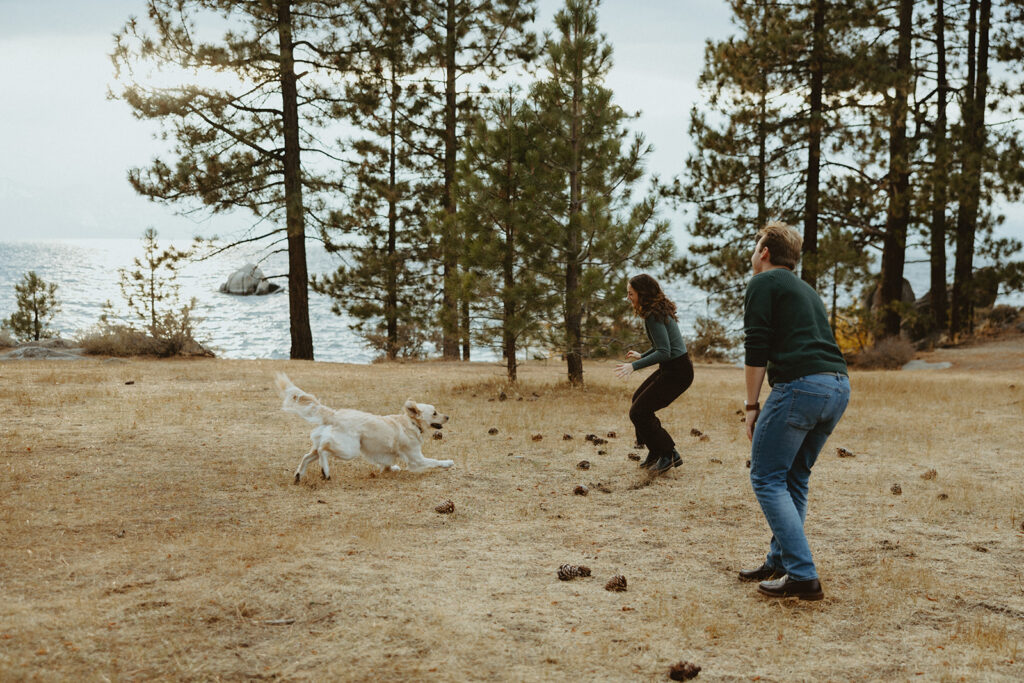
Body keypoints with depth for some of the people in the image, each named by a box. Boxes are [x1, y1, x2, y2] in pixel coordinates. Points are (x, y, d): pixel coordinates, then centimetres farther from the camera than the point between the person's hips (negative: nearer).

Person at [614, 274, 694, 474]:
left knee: (638, 412, -6)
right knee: (638, 399, 23)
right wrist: (642, 356, 31)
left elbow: (664, 352, -26)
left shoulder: (654, 317, -20)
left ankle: (668, 455, 2)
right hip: (672, 368, 11)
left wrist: (634, 366, -28)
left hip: (677, 371, -11)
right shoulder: (660, 311, 10)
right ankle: (655, 452, 27)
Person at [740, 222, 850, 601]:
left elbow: (756, 350, -5)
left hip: (800, 385, -8)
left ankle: (803, 576, -10)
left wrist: (752, 406, -1)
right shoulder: (807, 290, 29)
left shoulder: (763, 283, 4)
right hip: (839, 386, 8)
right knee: (794, 478, 20)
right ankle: (780, 561, 23)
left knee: (768, 479, -2)